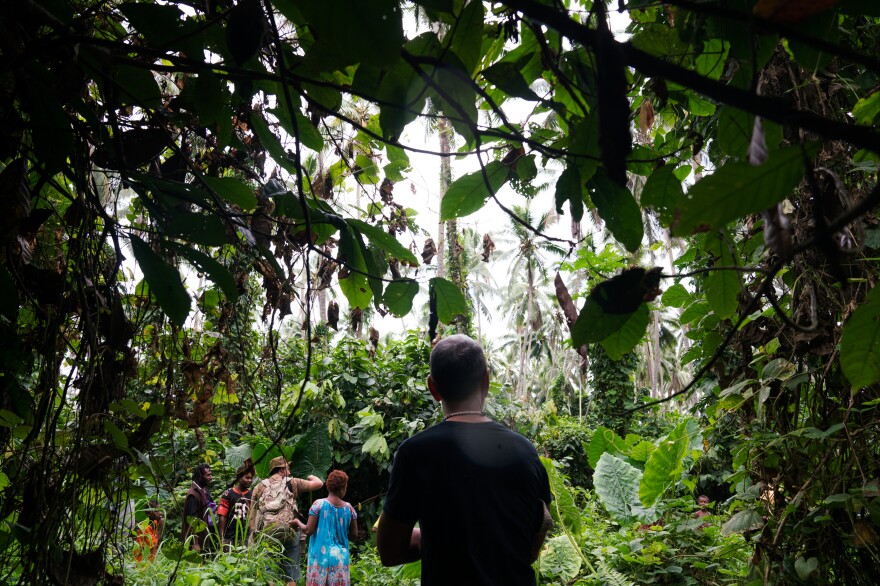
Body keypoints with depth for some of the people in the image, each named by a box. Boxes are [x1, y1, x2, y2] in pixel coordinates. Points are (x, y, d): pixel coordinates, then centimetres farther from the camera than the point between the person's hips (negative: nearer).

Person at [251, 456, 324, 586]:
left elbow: (253, 515, 10)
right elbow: (319, 483, 9)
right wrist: (311, 476, 30)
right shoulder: (292, 483, 6)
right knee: (291, 575, 7)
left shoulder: (260, 487, 12)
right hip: (289, 532, -2)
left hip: (267, 534, 2)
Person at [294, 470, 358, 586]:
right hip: (341, 557, 2)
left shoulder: (319, 504, -7)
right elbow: (354, 536, 7)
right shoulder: (349, 508, 2)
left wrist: (298, 522, 11)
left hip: (321, 556, -2)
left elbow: (308, 531, -8)